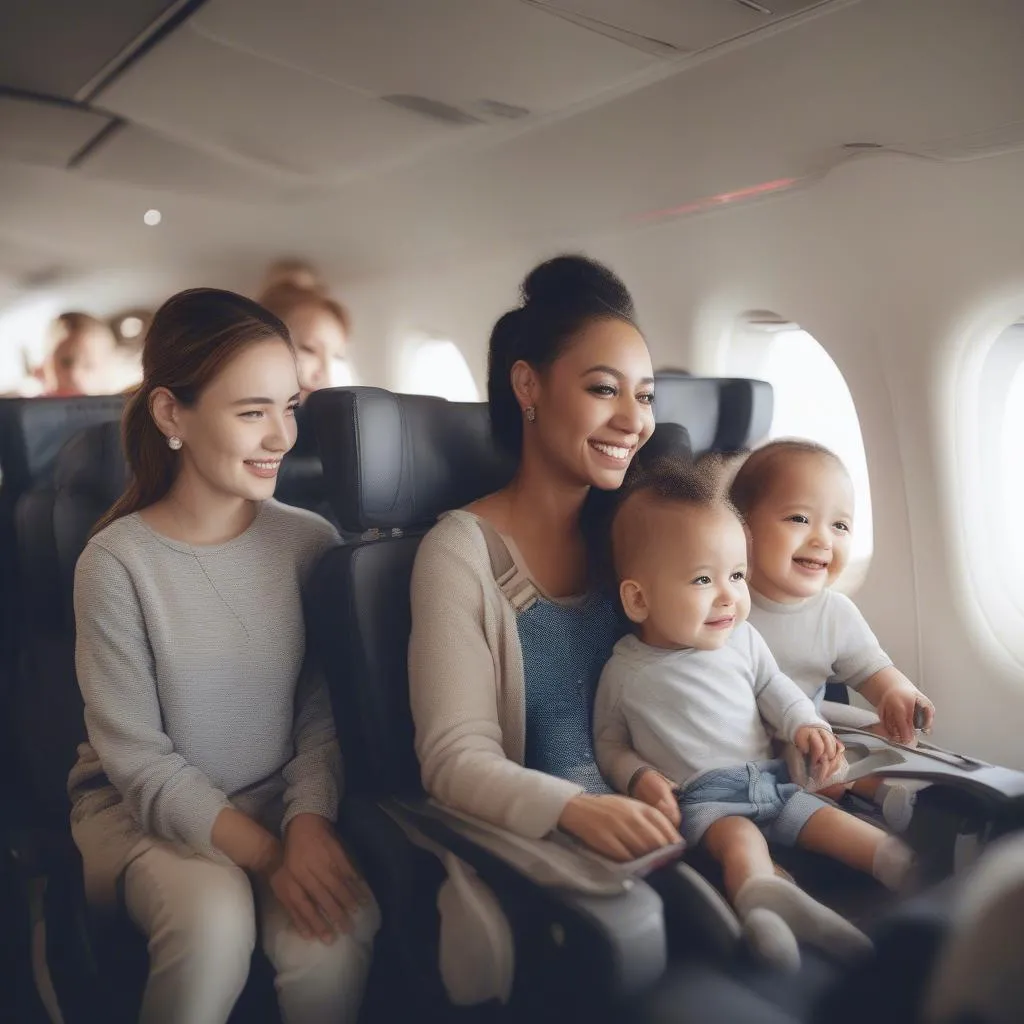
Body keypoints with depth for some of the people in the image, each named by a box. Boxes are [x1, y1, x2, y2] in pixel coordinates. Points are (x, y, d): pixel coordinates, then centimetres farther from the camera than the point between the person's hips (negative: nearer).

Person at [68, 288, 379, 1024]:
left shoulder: (312, 541, -6)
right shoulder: (117, 561, -14)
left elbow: (323, 713, -3)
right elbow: (139, 761, -13)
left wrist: (309, 821, -20)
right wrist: (267, 855, -22)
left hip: (281, 799, 2)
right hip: (142, 809, -1)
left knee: (333, 942, -25)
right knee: (213, 916, -31)